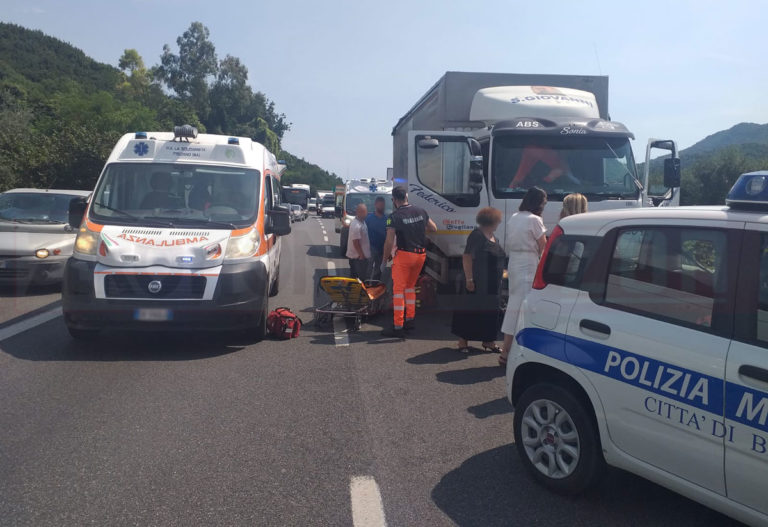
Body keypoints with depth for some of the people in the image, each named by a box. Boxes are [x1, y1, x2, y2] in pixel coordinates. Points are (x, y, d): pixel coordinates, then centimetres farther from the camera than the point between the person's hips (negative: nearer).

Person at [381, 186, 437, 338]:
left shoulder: (394, 217, -14)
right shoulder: (421, 212, 4)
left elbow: (389, 241, -16)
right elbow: (434, 228, 17)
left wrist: (386, 257, 0)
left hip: (404, 255, -6)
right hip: (420, 254, 6)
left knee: (398, 289, -1)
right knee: (410, 286, 22)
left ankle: (398, 327, -2)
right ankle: (410, 319, 28)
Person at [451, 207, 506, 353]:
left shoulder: (494, 238, 15)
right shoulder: (477, 235, -12)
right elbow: (467, 257, -17)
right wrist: (469, 279, -21)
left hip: (492, 285, 9)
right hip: (478, 284, -9)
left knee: (490, 311, 12)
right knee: (470, 310, -2)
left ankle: (488, 341, 22)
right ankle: (463, 341, 8)